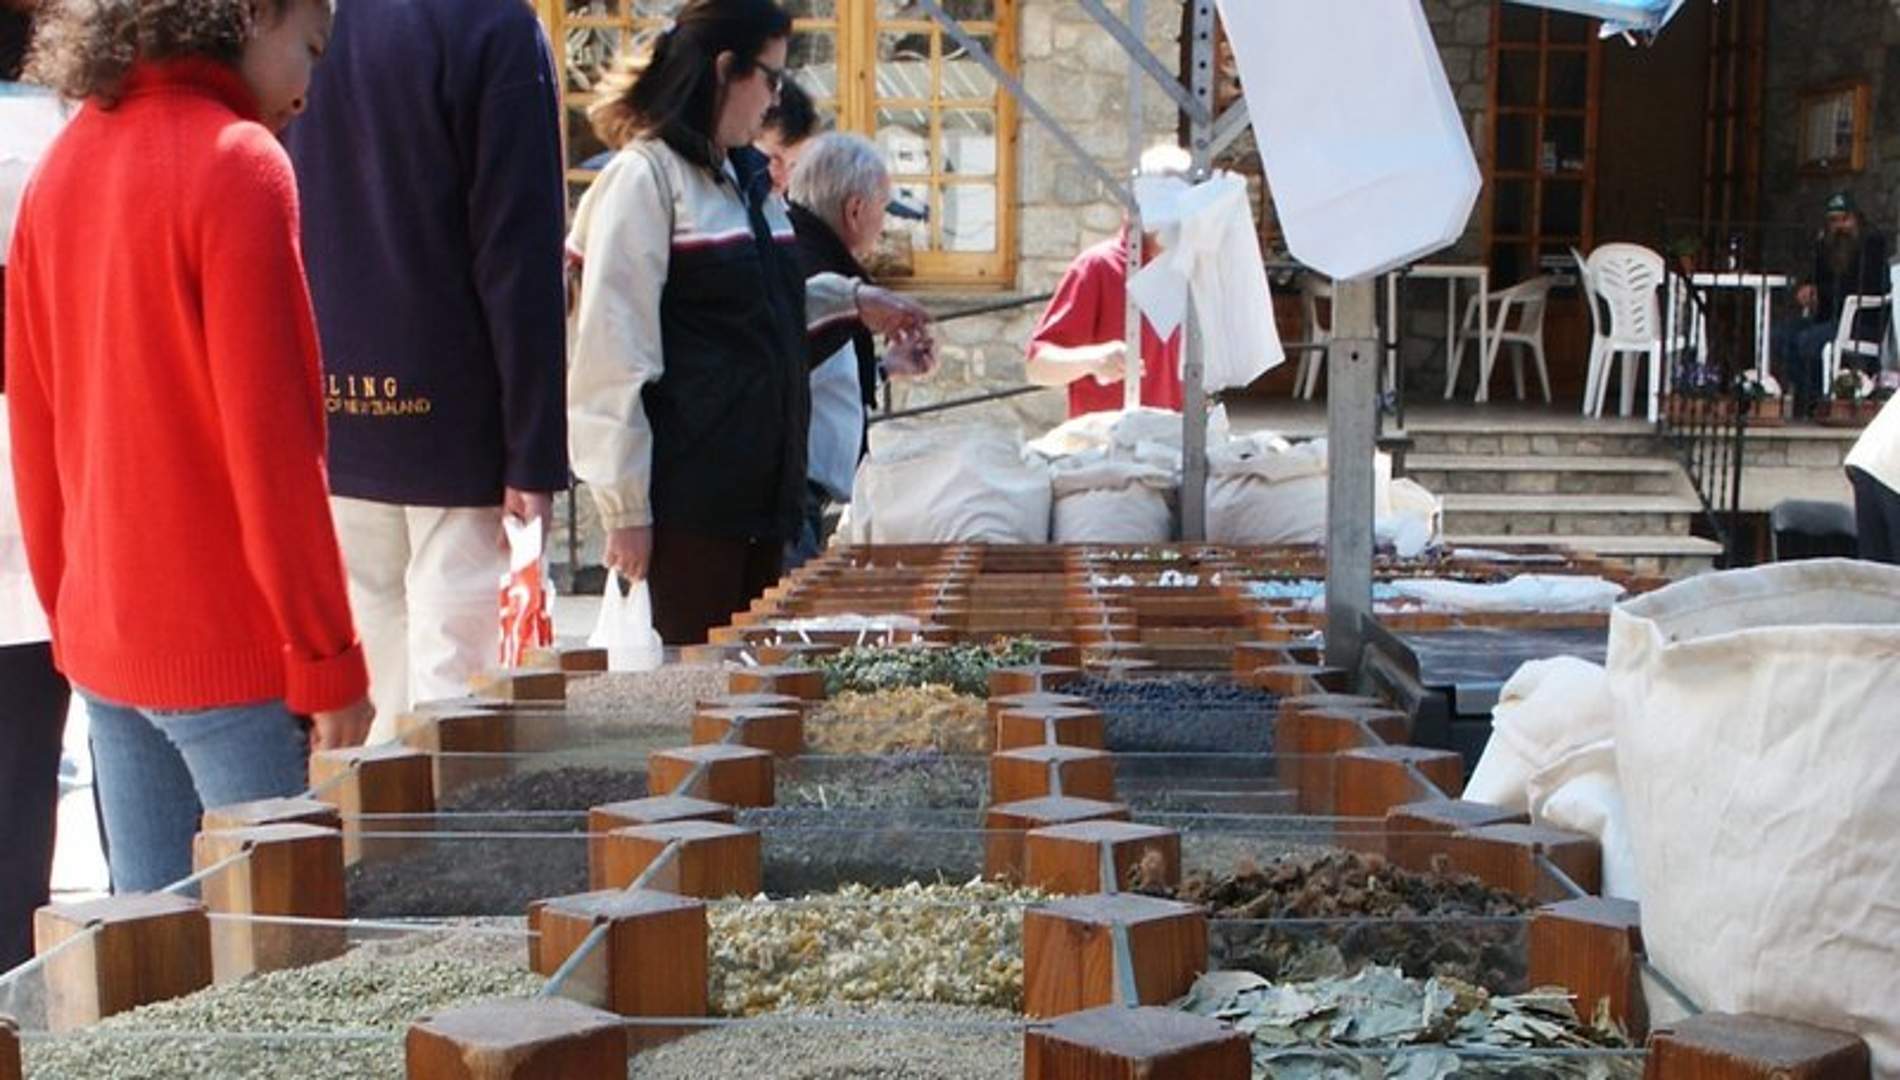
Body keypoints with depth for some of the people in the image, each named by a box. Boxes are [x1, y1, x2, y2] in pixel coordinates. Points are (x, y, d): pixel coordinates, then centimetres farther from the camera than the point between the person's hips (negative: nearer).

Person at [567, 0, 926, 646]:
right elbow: (612, 349, -13)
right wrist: (625, 506, -16)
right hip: (690, 488, -8)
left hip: (761, 483, 8)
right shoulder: (646, 175, -9)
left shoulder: (746, 176, 16)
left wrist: (851, 299, 20)